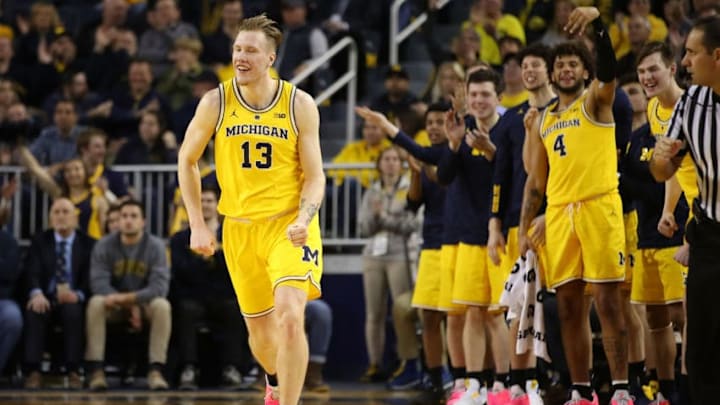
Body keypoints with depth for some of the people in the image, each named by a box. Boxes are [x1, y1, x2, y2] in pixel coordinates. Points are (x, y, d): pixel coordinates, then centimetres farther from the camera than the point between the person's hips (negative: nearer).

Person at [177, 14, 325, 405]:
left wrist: (303, 220, -21)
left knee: (290, 316, -24)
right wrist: (197, 225, 4)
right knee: (260, 329, 13)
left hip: (289, 225, -2)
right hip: (240, 228, 2)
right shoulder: (215, 102, -4)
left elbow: (315, 175, -3)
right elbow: (187, 160, 9)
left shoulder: (300, 105, -7)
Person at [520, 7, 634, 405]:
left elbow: (608, 69, -19)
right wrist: (524, 228, 11)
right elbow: (535, 181, 20)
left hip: (598, 207, -5)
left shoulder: (595, 100, 3)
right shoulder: (543, 120, 18)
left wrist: (598, 21, -35)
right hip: (558, 213, 5)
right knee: (569, 307, 5)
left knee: (608, 302, -7)